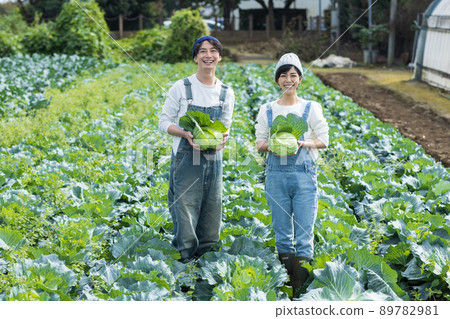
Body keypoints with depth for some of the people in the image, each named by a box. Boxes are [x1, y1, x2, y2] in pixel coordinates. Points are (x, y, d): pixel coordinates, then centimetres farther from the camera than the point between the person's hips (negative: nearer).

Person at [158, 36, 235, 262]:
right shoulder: (181, 88, -3)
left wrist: (223, 138, -10)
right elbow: (164, 122, 0)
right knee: (185, 208, -6)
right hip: (186, 156, -3)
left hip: (213, 158, 4)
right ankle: (186, 257, 6)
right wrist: (186, 134, -17)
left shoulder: (226, 93, 7)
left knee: (211, 212, 7)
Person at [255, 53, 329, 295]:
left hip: (304, 174, -2)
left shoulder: (311, 109, 2)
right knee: (282, 232, 8)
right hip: (276, 174, 2)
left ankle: (302, 288, 2)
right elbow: (259, 142, 11)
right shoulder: (267, 111, 7)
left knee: (304, 233, -4)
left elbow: (323, 140, 3)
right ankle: (284, 285, 18)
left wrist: (302, 143, -15)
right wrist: (271, 146, -11)